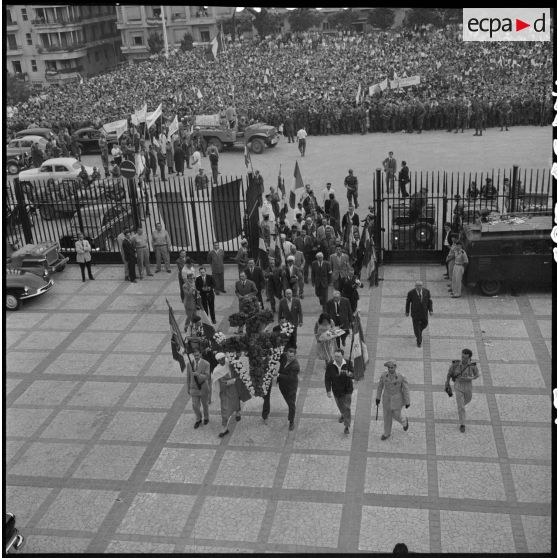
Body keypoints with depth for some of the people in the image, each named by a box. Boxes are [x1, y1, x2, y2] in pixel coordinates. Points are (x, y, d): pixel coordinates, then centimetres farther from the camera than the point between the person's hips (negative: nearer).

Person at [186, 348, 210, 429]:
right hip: (194, 388, 1)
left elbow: (206, 377, -22)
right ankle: (198, 419, 32)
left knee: (205, 404, 17)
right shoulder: (189, 363, -11)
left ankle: (206, 417, 44)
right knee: (195, 406, 5)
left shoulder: (206, 364, -19)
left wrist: (198, 374, -40)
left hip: (203, 388, -1)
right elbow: (188, 377, -1)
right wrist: (188, 388, 6)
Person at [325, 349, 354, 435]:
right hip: (337, 391, 2)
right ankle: (343, 414, 56)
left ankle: (347, 427, 7)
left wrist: (350, 374, -35)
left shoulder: (348, 364, -18)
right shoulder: (330, 365, -17)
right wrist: (328, 390, -14)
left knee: (347, 408, -5)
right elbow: (327, 379, -10)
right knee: (340, 406, 23)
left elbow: (353, 375, -11)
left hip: (347, 390, -2)